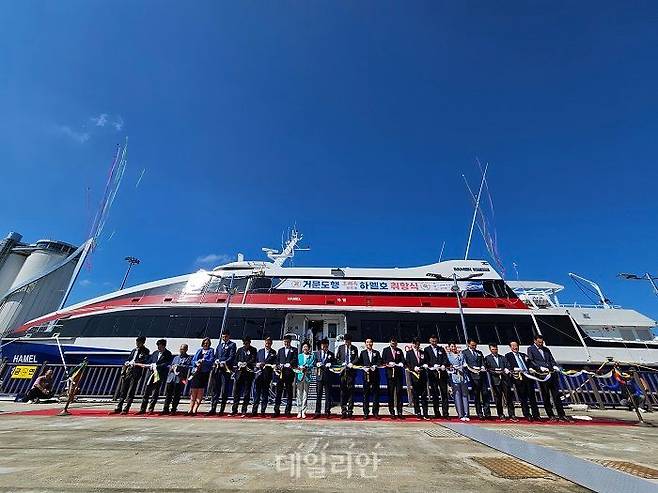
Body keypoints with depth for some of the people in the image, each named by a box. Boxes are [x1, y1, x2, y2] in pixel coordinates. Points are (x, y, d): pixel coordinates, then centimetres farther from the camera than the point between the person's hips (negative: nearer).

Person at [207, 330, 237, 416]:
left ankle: (222, 410, 7)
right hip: (217, 368, 5)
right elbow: (216, 355, 17)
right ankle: (213, 409, 13)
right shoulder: (219, 344, 19)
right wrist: (216, 361, -3)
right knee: (215, 389, 6)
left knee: (224, 390, -1)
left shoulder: (232, 345, 2)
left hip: (226, 369, -4)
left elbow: (232, 357, -6)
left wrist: (224, 362, -19)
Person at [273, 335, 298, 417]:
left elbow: (295, 360, -4)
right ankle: (276, 410, 3)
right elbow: (277, 360, 15)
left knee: (289, 392, 2)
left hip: (289, 373, -2)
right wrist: (279, 365, -5)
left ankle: (288, 410, 10)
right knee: (278, 391, -3)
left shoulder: (294, 350, 9)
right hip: (281, 373, 2)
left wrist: (288, 364, -19)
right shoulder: (280, 350, 20)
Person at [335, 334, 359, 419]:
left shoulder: (354, 348, 9)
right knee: (343, 391, 1)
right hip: (343, 371, 0)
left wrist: (352, 363, -14)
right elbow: (337, 358, 11)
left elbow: (357, 358, 4)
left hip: (351, 371, 0)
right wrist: (342, 363, -5)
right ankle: (343, 411, 7)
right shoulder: (340, 348, 10)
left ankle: (350, 411, 6)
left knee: (351, 391, -1)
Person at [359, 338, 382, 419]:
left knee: (375, 393, 1)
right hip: (366, 375, -1)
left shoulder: (377, 352, 14)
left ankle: (375, 412, 11)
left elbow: (380, 361, 4)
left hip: (375, 375, 1)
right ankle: (366, 413, 8)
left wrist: (375, 366, -13)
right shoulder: (363, 353, 12)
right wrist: (364, 367, -10)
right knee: (366, 394, 1)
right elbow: (360, 362, 7)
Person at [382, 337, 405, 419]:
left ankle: (399, 412, 8)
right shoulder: (385, 350, 9)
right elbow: (383, 360, 4)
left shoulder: (399, 351, 16)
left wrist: (401, 364, -12)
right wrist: (388, 363, -14)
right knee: (390, 393, 1)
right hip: (390, 373, -2)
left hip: (399, 373, 2)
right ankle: (392, 412, 10)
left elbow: (402, 360, 10)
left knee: (399, 392, 0)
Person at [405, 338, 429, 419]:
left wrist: (424, 366, -5)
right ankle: (417, 413, 11)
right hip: (414, 376, -2)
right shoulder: (409, 353, 6)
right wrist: (414, 368, -14)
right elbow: (407, 364, 0)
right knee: (415, 396, 2)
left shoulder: (423, 353, 16)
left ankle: (425, 414, 8)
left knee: (424, 395, 2)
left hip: (423, 376, 2)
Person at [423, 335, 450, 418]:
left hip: (442, 373, 2)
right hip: (432, 374, -2)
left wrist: (444, 365, -12)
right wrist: (433, 366, -16)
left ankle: (445, 413, 6)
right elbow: (426, 361, 0)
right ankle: (437, 413, 10)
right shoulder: (426, 350, 7)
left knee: (444, 393, 0)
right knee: (434, 394, 2)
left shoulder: (441, 349, 15)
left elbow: (445, 359, 7)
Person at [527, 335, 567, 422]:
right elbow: (531, 362, -5)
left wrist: (555, 366, -4)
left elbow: (552, 360, 15)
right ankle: (551, 416, 10)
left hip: (552, 373, 4)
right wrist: (541, 368, -16)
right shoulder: (530, 349, 3)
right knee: (546, 397, 2)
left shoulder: (546, 349, 19)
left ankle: (561, 415, 11)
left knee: (556, 395, 4)